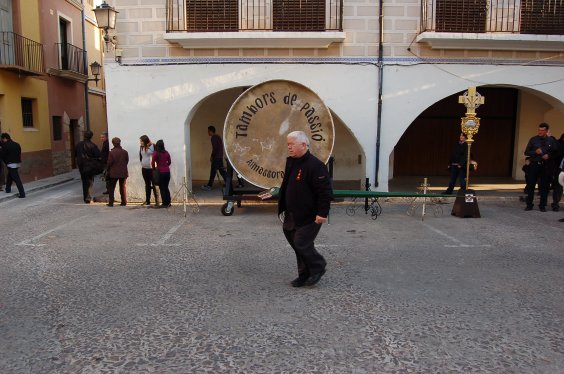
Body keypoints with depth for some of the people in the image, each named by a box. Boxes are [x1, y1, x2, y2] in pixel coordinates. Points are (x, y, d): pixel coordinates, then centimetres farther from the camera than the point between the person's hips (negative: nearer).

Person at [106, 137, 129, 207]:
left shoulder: (111, 152, -12)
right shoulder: (125, 152, -3)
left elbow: (109, 163, -9)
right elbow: (127, 161, 4)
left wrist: (108, 170, 7)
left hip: (113, 173, -3)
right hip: (123, 173, 3)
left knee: (111, 188, 8)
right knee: (123, 187, 11)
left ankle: (111, 202, 6)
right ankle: (124, 202, 11)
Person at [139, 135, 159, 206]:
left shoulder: (152, 146, -10)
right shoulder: (141, 147, 7)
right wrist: (142, 163, 10)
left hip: (151, 168, -6)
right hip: (144, 168, 6)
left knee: (154, 185, -5)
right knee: (147, 185, 13)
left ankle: (157, 201, -1)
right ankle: (147, 201, 20)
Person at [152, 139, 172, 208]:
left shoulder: (155, 153, -8)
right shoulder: (166, 153, 4)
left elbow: (153, 163, -8)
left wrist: (154, 168, 10)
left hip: (160, 172, -4)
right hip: (167, 172, 4)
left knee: (162, 188, 4)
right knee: (166, 187, 14)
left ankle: (165, 203, 5)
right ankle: (168, 203, 16)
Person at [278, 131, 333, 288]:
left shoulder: (315, 165, -20)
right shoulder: (291, 162, 9)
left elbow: (325, 191, -21)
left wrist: (322, 213, -22)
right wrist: (283, 208, 20)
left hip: (309, 217, -9)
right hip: (293, 216, 9)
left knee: (302, 244, -6)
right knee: (296, 244, 14)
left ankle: (318, 268, 19)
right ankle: (304, 275, 28)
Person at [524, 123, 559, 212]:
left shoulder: (551, 141, 4)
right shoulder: (533, 140, 4)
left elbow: (556, 152, 9)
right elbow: (526, 152, 4)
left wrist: (549, 155, -10)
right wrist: (535, 152, -13)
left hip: (547, 166, 0)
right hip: (535, 165, 0)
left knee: (545, 186, 5)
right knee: (531, 185, -1)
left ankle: (542, 205, 15)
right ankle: (529, 204, 7)